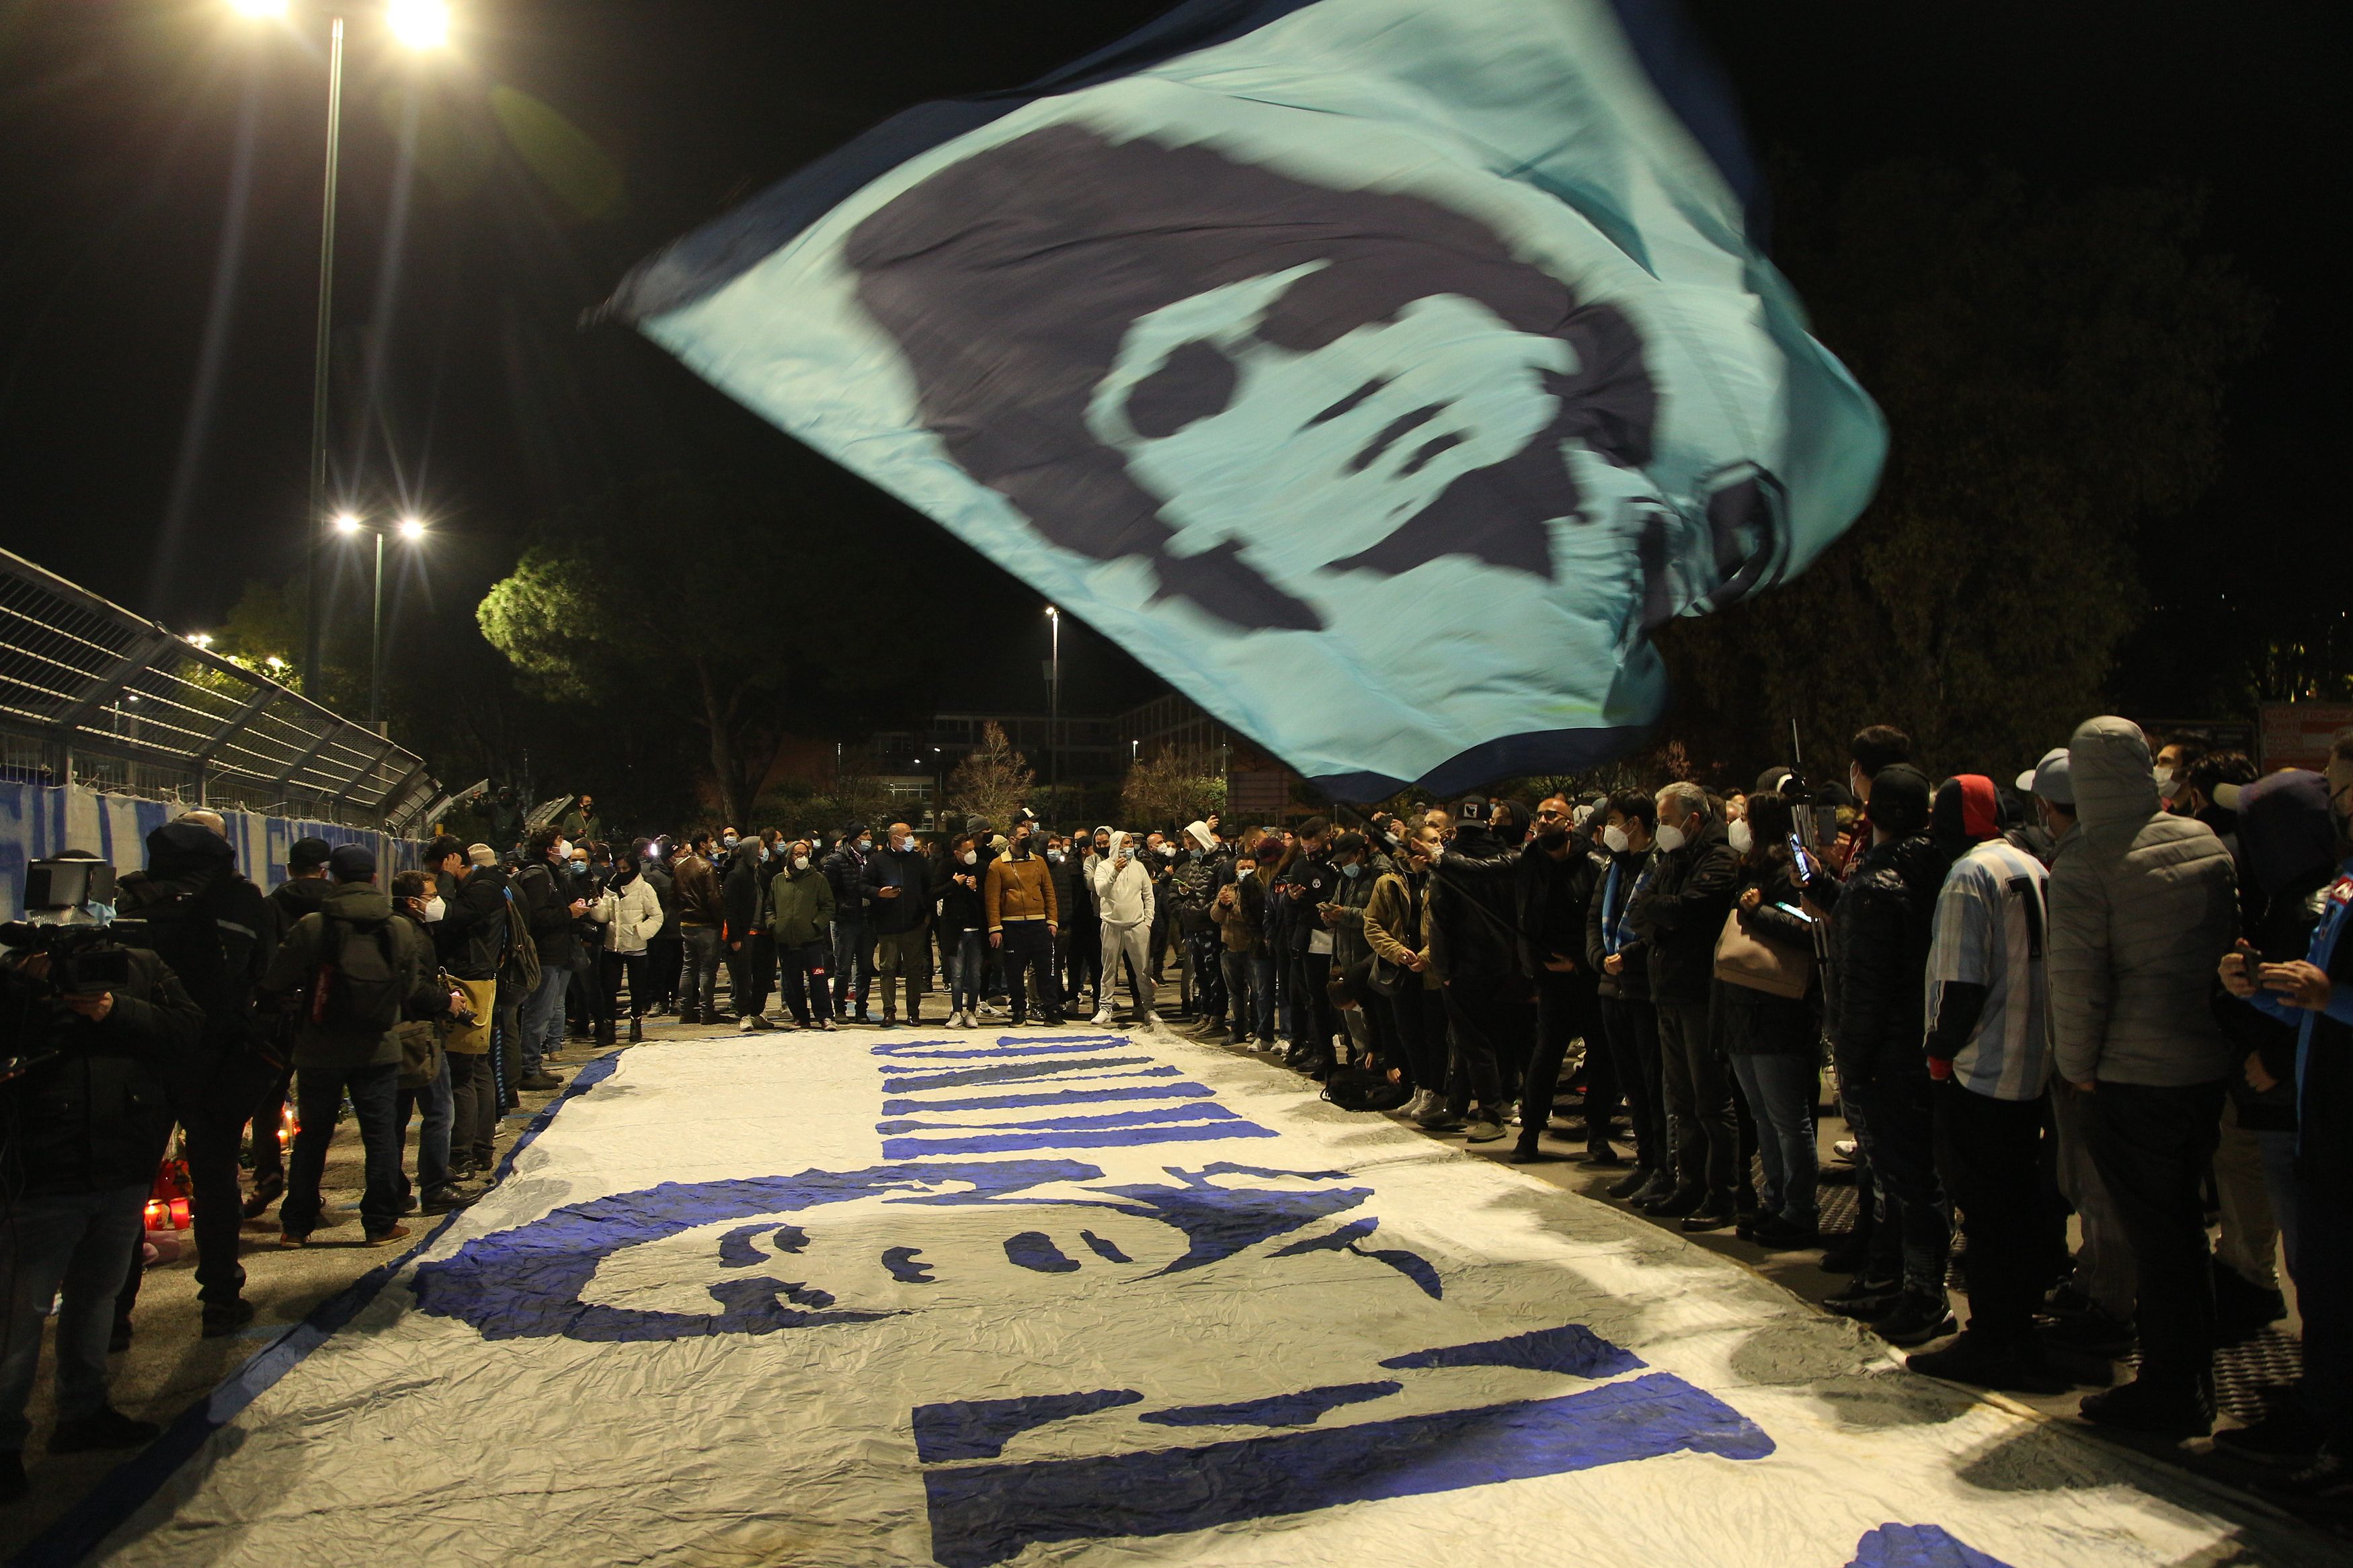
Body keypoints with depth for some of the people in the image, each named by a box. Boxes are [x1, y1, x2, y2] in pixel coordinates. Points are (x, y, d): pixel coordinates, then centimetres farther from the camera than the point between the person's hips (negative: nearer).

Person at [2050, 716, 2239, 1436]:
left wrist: (2078, 1066, -5)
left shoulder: (2086, 862, -16)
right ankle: (2194, 1384, 30)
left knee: (2154, 1233, 4)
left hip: (2135, 1073, -7)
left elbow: (2075, 977, -17)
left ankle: (2168, 1392, 13)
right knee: (2185, 1221, 18)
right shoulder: (2206, 842, 4)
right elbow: (2233, 943, 12)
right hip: (2209, 1063, 7)